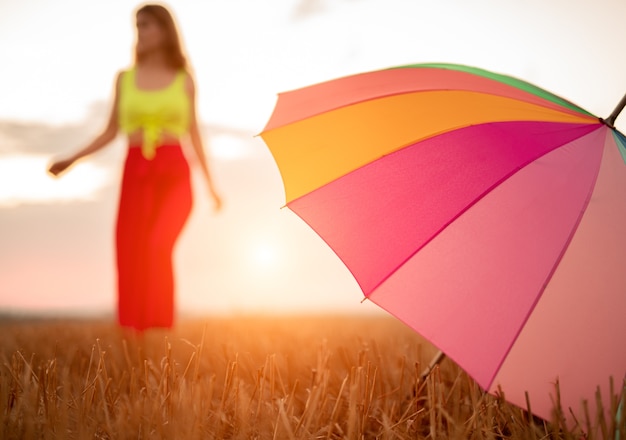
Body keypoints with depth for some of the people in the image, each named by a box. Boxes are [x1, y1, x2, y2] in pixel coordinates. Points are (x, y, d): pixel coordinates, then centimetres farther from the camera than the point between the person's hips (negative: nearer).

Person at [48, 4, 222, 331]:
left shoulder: (185, 81, 9)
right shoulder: (125, 78, 12)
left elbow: (194, 134, 12)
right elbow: (111, 131, 14)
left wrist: (210, 185, 9)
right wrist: (72, 159, 3)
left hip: (174, 174, -2)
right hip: (135, 174, 2)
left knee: (157, 249, -23)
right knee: (130, 259, -8)